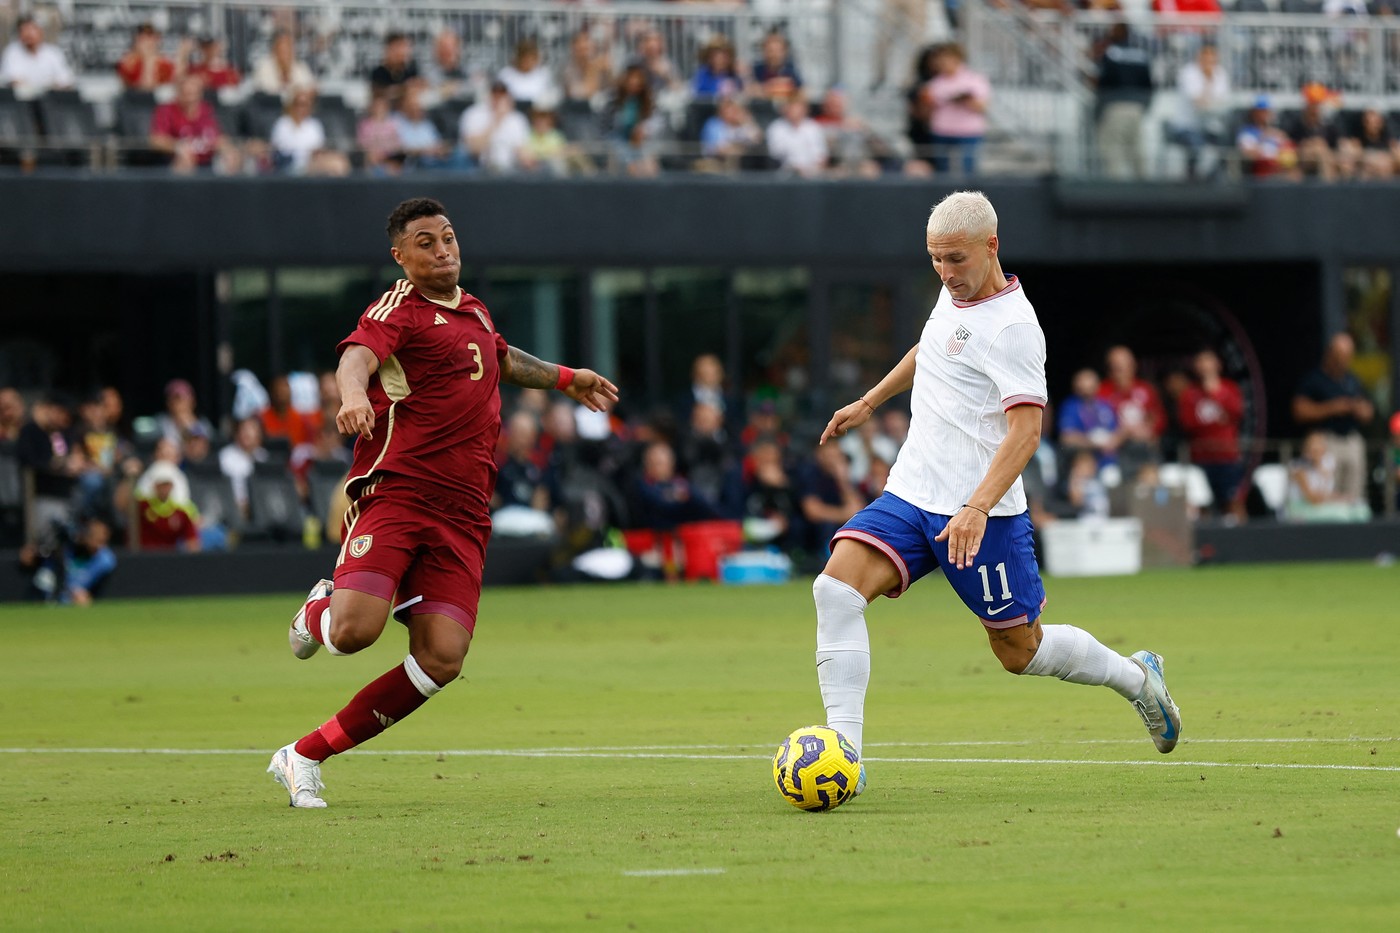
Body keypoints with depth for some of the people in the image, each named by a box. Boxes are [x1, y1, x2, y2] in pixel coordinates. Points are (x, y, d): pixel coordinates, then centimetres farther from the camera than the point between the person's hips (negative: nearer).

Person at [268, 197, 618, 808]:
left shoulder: (472, 311, 22)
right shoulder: (399, 310, -3)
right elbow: (358, 356, -25)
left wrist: (563, 379, 56)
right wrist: (354, 395, -47)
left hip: (461, 515, 7)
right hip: (394, 492, -7)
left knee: (441, 659, -10)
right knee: (355, 630, -26)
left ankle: (305, 758, 0)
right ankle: (320, 610, 15)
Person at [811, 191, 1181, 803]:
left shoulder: (1012, 327, -17)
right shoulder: (954, 295, 9)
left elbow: (1025, 431, -25)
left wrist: (978, 508, -37)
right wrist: (870, 402, 37)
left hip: (981, 515, -7)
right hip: (909, 498, 7)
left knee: (1020, 651, 4)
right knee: (836, 587, -17)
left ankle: (1136, 678, 32)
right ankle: (844, 749, -22)